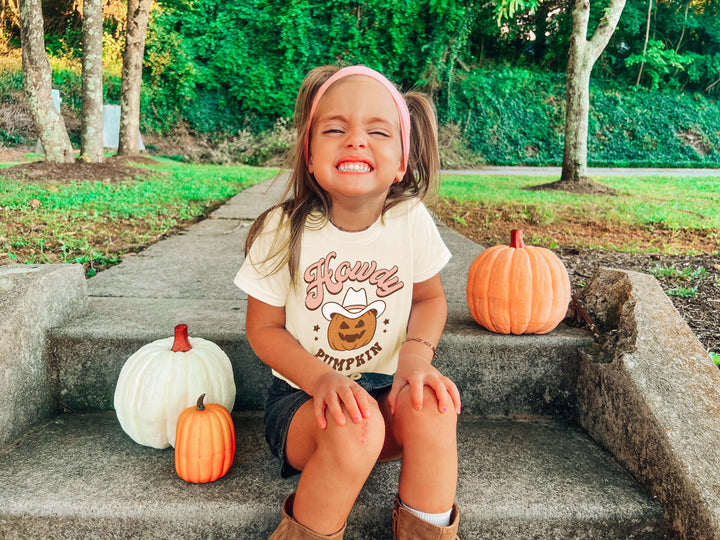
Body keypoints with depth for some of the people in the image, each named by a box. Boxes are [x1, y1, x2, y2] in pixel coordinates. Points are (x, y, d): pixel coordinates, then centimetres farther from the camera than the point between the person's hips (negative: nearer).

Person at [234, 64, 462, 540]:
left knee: (431, 405, -29)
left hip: (383, 388, 3)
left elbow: (430, 298, 5)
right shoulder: (283, 231, -14)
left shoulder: (412, 221, -9)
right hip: (304, 394, -2)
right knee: (355, 427, -34)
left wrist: (417, 350, -17)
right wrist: (321, 378, -25)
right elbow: (263, 328, -7)